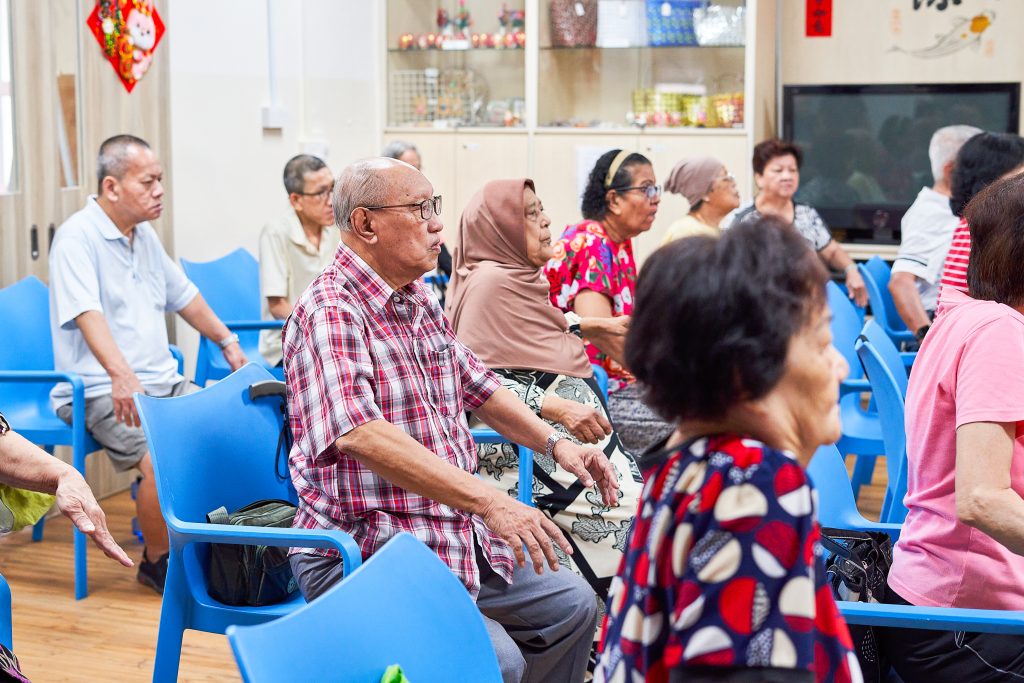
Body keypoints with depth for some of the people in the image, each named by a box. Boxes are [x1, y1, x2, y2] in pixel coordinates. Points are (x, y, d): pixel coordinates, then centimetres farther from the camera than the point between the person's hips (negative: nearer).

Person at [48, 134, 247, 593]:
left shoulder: (144, 235, 15)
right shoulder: (77, 237, -11)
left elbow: (183, 295, 28)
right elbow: (87, 313, -26)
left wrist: (227, 342, 29)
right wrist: (121, 375, -40)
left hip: (164, 382, 8)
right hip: (102, 392, -8)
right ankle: (156, 562, -9)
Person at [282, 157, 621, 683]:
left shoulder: (420, 302, 13)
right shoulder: (330, 312, -17)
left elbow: (476, 385, 26)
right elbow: (360, 434, -32)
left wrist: (555, 443, 10)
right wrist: (488, 502, -36)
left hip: (453, 536, 9)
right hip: (364, 554, -9)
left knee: (572, 604, 12)